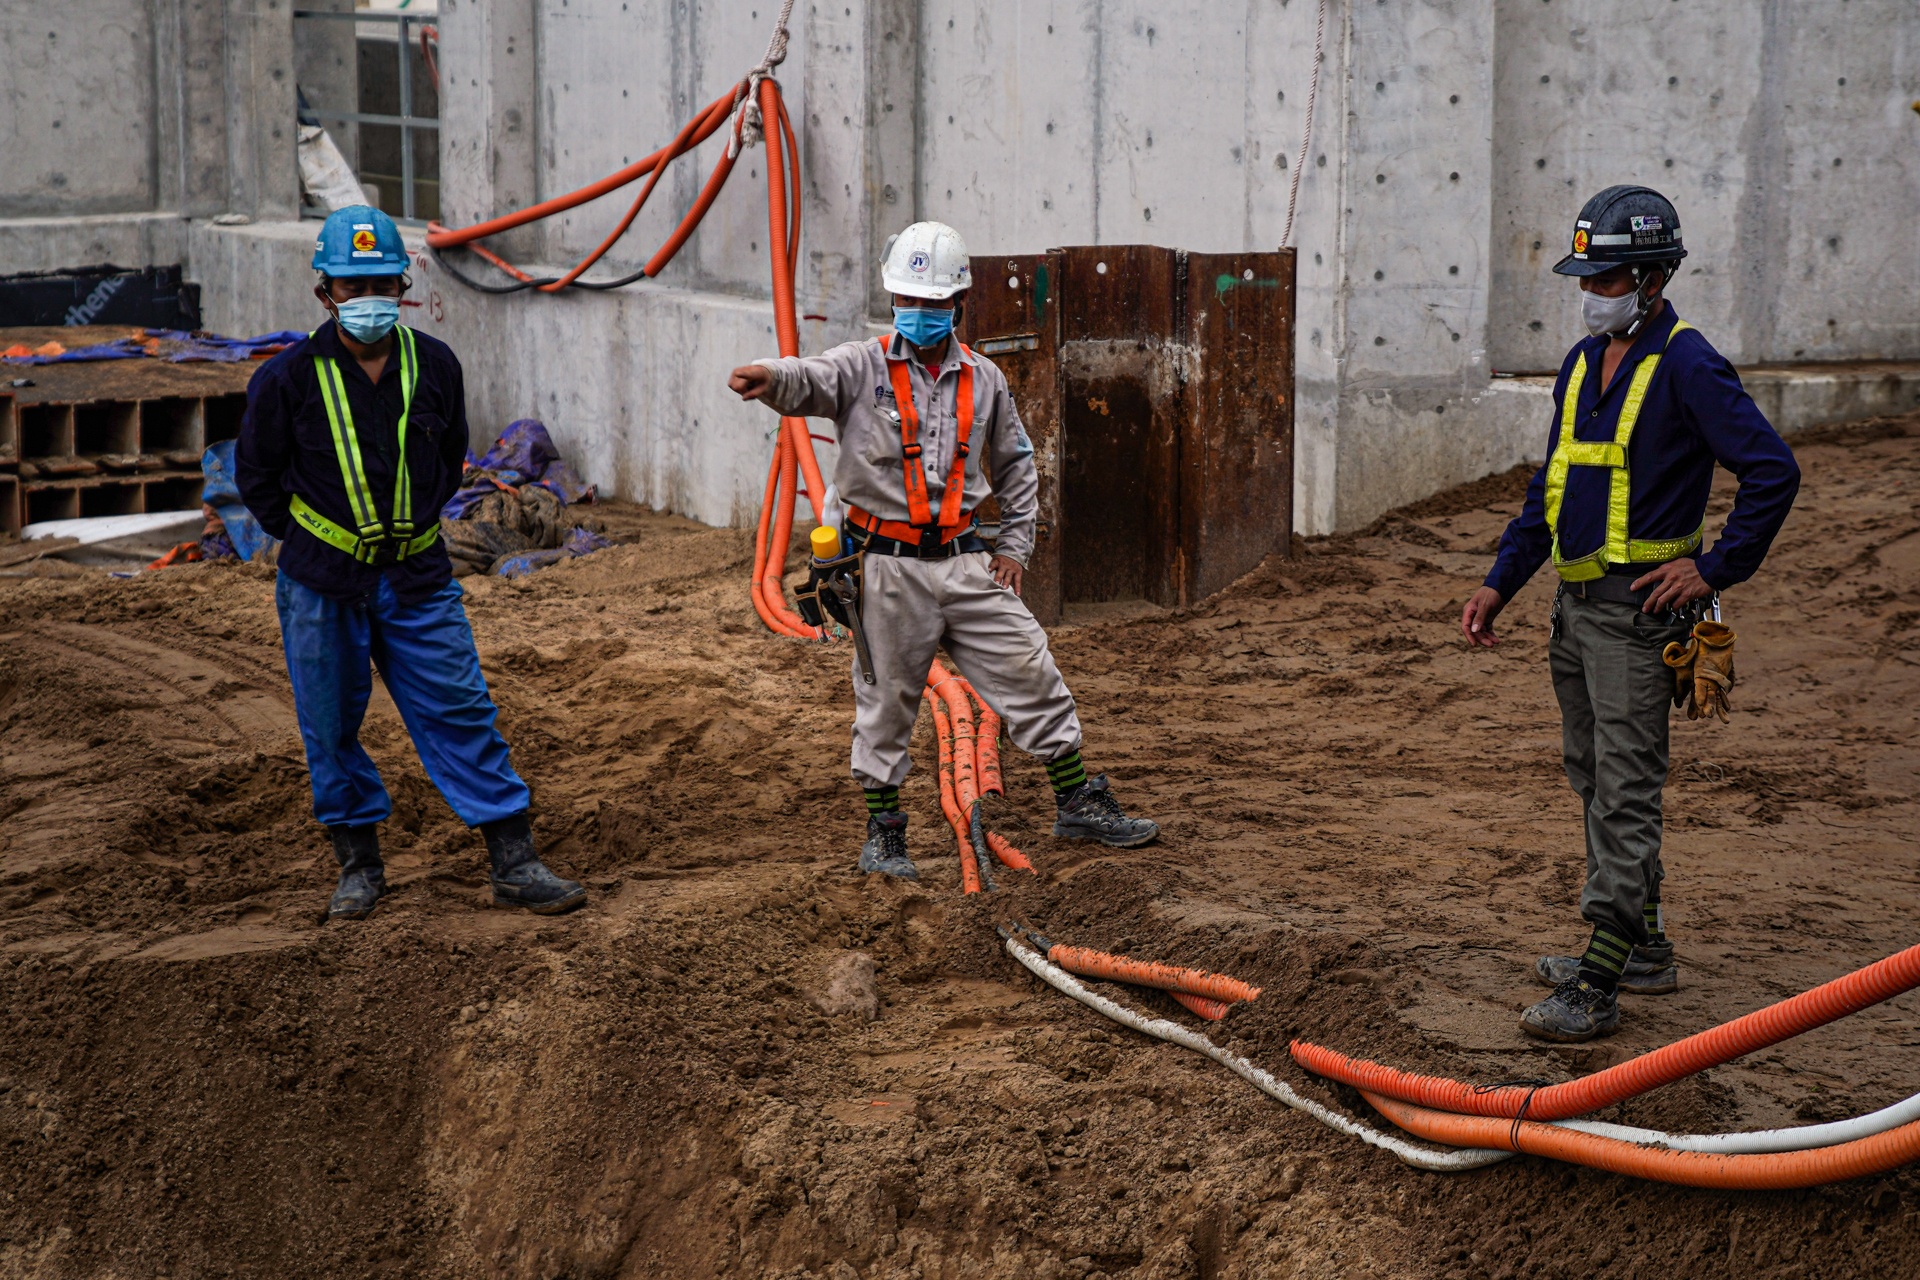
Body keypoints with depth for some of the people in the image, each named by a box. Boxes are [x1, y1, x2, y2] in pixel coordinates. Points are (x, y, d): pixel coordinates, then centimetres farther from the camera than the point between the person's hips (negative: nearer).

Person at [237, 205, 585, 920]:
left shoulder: (434, 366, 0)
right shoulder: (289, 378, -8)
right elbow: (256, 474, 5)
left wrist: (416, 520, 10)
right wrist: (310, 539, 4)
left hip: (416, 579, 1)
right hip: (321, 584, -1)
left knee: (461, 713, 0)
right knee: (330, 727, 8)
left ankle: (515, 865, 4)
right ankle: (358, 865, 25)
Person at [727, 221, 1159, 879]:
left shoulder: (983, 379, 9)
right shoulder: (864, 366, -3)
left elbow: (1016, 466, 20)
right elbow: (813, 379, -26)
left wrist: (1016, 546, 11)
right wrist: (771, 378, -49)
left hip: (964, 560, 3)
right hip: (890, 567, -3)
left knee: (1031, 673, 4)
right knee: (886, 699, 4)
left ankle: (1078, 804, 17)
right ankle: (882, 832, 19)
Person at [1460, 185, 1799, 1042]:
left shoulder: (1687, 366, -13)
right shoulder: (1583, 362, 13)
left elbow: (1773, 471, -17)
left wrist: (1714, 569, -16)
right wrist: (1501, 582, 15)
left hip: (1639, 609, -9)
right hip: (1576, 604, 9)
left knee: (1624, 794, -8)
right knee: (1595, 780, 16)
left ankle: (1599, 987, -7)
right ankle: (1643, 947, 29)